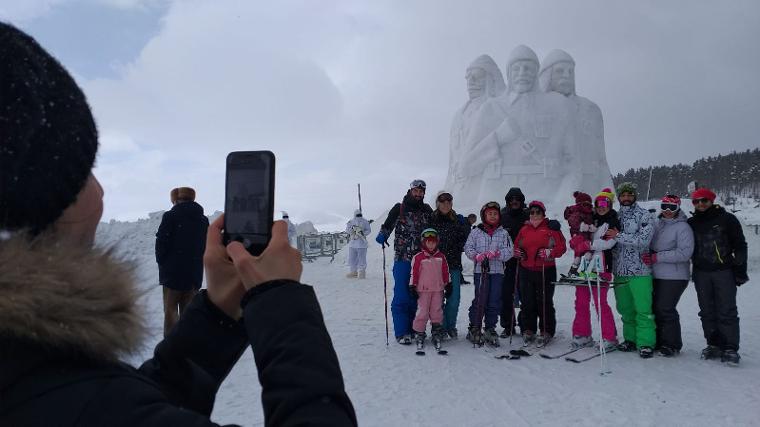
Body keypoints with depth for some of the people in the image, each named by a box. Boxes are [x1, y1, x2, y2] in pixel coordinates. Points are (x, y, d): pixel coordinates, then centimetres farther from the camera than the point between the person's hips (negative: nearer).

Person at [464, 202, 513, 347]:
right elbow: (468, 247, 3)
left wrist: (496, 253, -17)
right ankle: (474, 329, 7)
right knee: (480, 300, -4)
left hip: (497, 271, 2)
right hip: (480, 271, -2)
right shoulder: (476, 232, 7)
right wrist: (477, 256, -15)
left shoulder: (503, 233, 9)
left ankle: (490, 329, 16)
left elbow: (509, 251, 0)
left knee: (494, 302, 4)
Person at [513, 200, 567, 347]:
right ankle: (528, 330, 18)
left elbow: (561, 247, -3)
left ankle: (546, 332, 11)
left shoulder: (551, 228, 1)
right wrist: (518, 252, -1)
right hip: (526, 271, 4)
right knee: (527, 302, 7)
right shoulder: (524, 229, 13)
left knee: (544, 302, -1)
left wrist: (549, 252, -19)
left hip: (545, 271, -4)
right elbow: (516, 245, 20)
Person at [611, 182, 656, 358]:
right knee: (625, 309, 12)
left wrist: (619, 236, -15)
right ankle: (631, 339, 23)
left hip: (640, 271, -5)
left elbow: (643, 240, -16)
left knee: (643, 309, -4)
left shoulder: (645, 216, -2)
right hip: (620, 271, 5)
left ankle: (646, 343, 4)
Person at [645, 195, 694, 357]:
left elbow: (684, 253, -17)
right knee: (656, 308, 10)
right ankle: (659, 340, 25)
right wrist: (648, 255, 0)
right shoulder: (656, 224, 10)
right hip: (655, 275, 6)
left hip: (674, 277, -6)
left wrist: (657, 257, -19)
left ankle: (672, 344, 8)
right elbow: (648, 243, 21)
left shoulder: (683, 227, -8)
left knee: (666, 309, -7)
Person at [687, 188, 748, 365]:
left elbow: (740, 245, 1)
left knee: (727, 311, -5)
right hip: (701, 273, 4)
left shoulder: (727, 219, 1)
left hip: (724, 271, -4)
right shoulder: (691, 223, 10)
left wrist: (740, 269, -3)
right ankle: (714, 345, 15)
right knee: (707, 312, 7)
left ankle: (730, 348, -1)